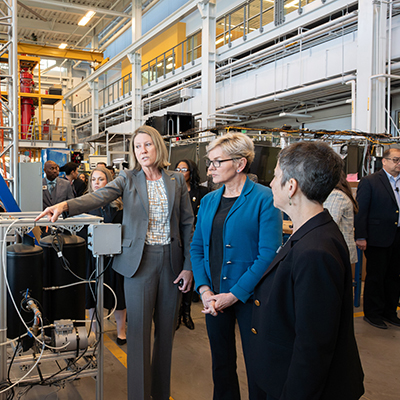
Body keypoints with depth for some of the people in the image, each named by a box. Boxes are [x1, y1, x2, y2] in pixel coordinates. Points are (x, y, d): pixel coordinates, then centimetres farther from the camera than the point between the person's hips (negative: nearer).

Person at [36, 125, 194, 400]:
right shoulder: (128, 179, 2)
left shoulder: (177, 181, 5)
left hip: (172, 261, 2)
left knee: (166, 328, 11)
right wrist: (65, 205, -35)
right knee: (139, 329, 0)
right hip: (140, 261, -2)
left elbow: (187, 224, 5)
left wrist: (188, 266, 1)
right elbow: (98, 197, -16)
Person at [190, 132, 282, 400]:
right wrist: (204, 289, -6)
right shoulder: (209, 201, 7)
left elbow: (269, 254, -17)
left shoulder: (263, 199, -11)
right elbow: (197, 248, 8)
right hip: (214, 297, 5)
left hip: (249, 296, -5)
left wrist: (235, 294, -18)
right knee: (221, 362, 18)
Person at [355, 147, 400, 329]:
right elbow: (361, 210, -9)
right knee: (375, 277, 4)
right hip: (378, 239, -5)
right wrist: (361, 237, -13)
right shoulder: (370, 181, -6)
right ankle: (372, 313, 19)